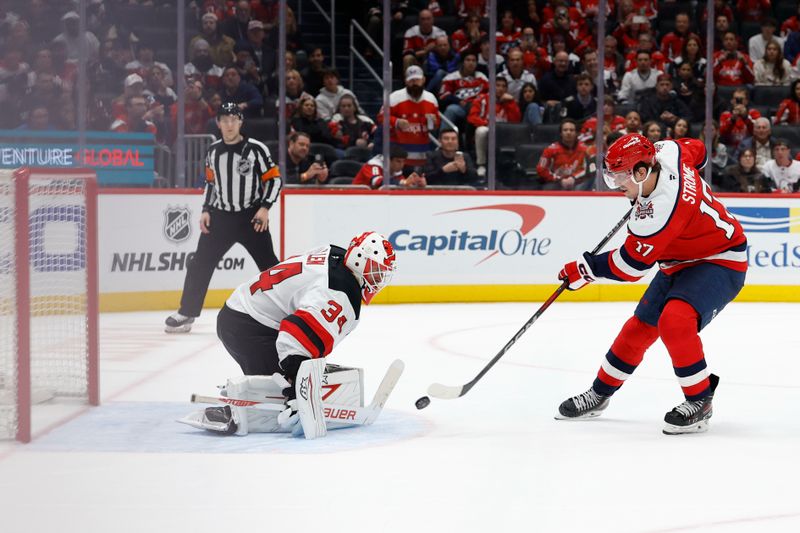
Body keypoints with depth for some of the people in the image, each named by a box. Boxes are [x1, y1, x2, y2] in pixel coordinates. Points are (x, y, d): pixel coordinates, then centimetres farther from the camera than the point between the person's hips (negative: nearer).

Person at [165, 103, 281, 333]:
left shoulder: (256, 149, -9)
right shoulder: (213, 151, 6)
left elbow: (274, 179, -6)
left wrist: (265, 208, -14)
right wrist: (206, 210, 8)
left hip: (251, 217, -4)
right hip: (220, 217, 4)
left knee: (268, 264, -4)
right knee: (200, 263, 0)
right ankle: (186, 312, 9)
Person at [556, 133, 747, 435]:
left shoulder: (660, 209, -35)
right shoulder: (665, 152, -12)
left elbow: (630, 265, -25)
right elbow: (697, 149, 13)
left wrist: (584, 269, -11)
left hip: (719, 263, -10)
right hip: (680, 262, 10)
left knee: (675, 320, -32)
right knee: (639, 328, 13)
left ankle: (700, 401, -14)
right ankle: (599, 394, 28)